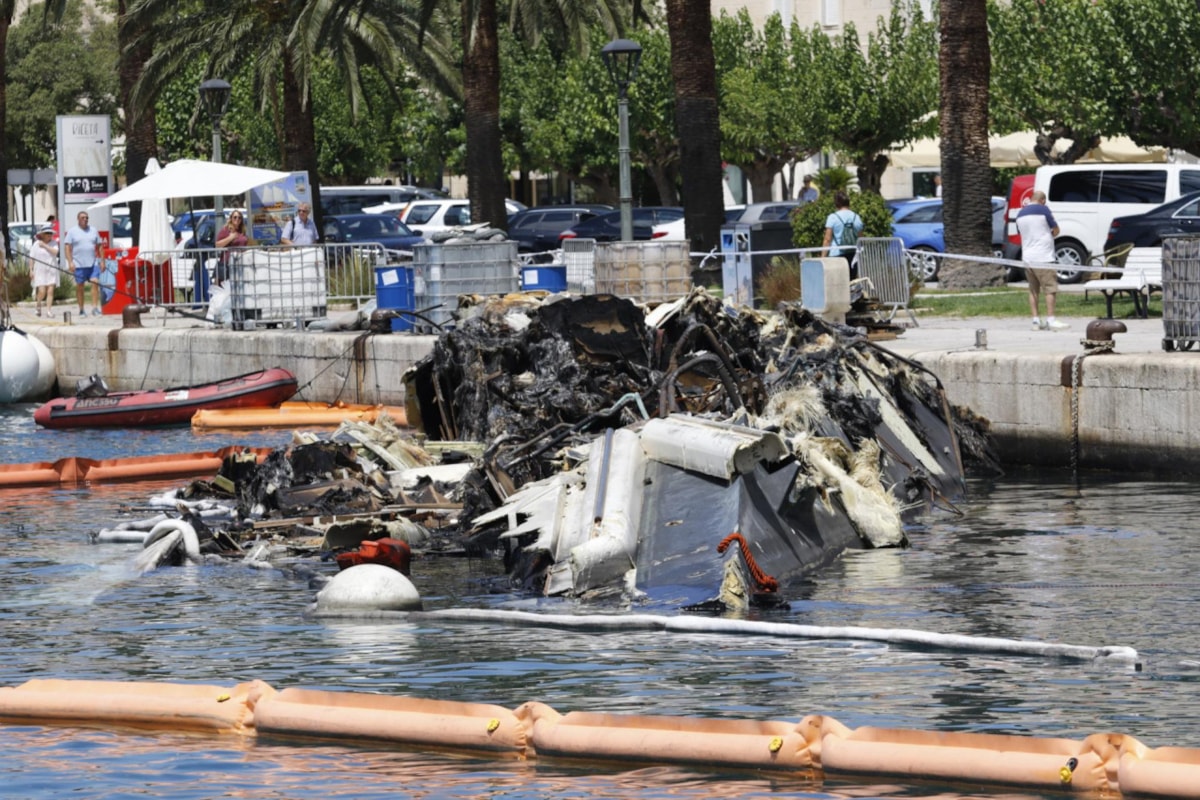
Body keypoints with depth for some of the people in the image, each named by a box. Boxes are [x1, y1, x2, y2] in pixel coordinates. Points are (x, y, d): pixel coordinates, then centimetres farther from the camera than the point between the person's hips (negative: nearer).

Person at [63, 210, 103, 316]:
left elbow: (99, 246, 15)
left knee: (95, 283, -11)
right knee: (79, 286, 3)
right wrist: (70, 262, -12)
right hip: (79, 264, -2)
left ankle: (95, 308, -13)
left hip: (93, 263, 2)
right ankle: (81, 310, 12)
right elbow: (67, 247, -2)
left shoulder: (93, 231, 12)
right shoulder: (72, 232, 2)